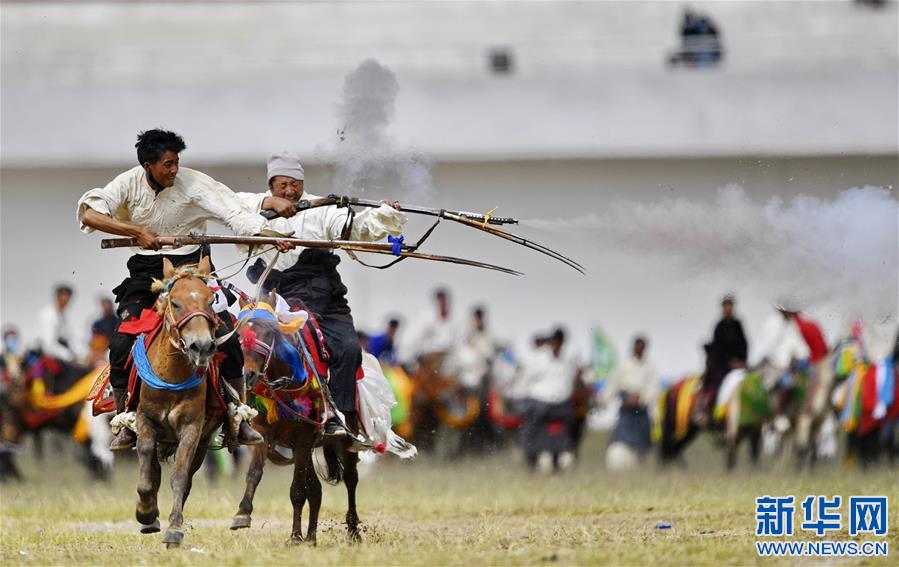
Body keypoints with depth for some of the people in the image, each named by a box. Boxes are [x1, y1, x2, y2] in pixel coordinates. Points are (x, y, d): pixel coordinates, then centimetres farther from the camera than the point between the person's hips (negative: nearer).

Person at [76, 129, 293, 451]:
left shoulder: (194, 183, -10)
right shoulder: (129, 183, -8)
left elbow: (235, 213, -15)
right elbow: (89, 214, -19)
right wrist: (137, 231, -28)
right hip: (146, 273, 1)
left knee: (227, 338, -12)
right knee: (122, 343, -12)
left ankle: (240, 422, 2)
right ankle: (126, 426, 6)